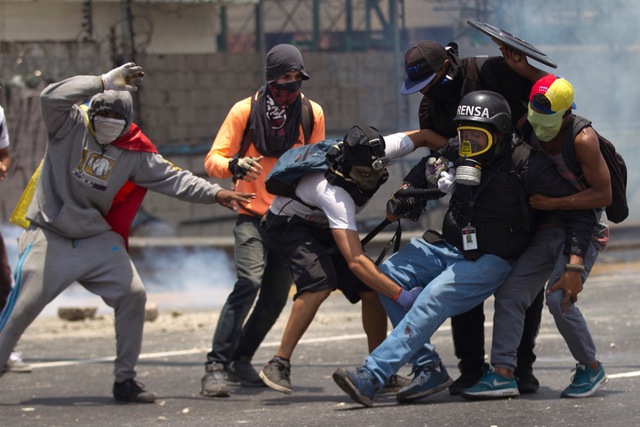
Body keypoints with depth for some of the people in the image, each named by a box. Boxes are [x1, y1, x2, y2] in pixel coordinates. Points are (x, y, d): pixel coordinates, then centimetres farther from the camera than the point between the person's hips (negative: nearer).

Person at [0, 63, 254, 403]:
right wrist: (105, 82, -28)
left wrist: (214, 193, -8)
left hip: (98, 238, 4)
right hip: (50, 235, -4)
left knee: (132, 294, -7)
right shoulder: (71, 125, -9)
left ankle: (124, 379, 5)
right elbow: (51, 98, -27)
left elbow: (171, 178, 3)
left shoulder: (135, 152, 1)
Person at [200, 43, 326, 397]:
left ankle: (241, 361, 22)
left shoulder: (312, 113, 3)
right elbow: (213, 159, -7)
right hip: (252, 214, -4)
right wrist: (234, 165, -28)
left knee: (276, 296, 6)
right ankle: (216, 365, -23)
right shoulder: (245, 111, -6)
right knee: (249, 282, -22)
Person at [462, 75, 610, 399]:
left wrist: (553, 203, -19)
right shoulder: (530, 131, 1)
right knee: (510, 292, -7)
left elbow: (603, 194, -16)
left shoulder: (583, 140, -20)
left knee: (560, 297, -20)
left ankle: (591, 369, 0)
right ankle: (503, 373, -11)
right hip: (547, 229, 7)